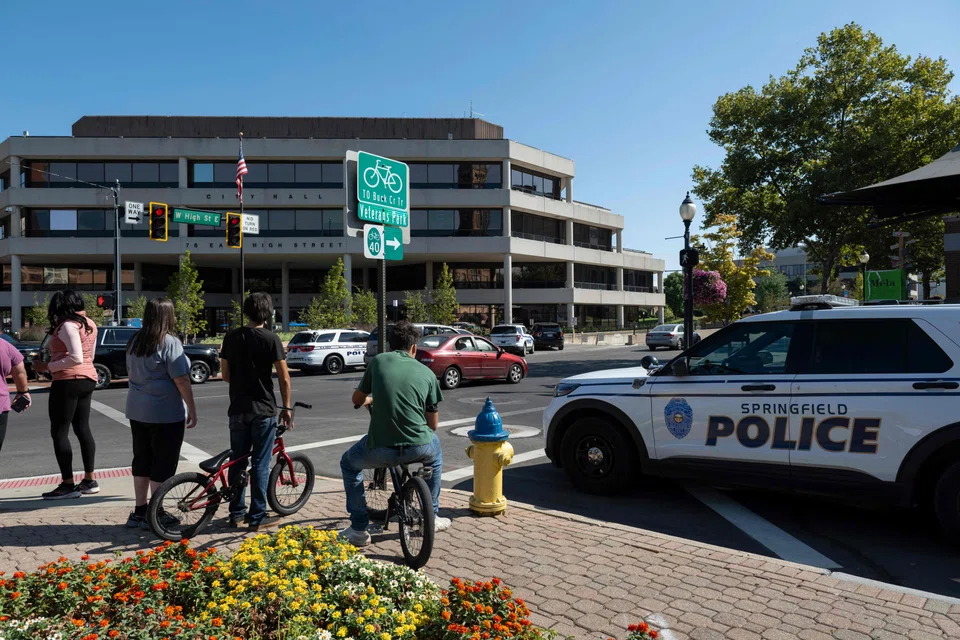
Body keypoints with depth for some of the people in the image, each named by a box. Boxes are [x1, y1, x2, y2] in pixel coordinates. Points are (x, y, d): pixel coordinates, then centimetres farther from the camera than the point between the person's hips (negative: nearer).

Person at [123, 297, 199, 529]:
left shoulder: (134, 341, 8)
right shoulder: (169, 342, -16)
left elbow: (131, 372, 19)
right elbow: (181, 380, -18)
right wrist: (192, 409, -11)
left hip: (137, 411, 8)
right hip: (166, 413, -8)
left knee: (142, 460, 16)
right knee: (163, 464, 2)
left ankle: (139, 511, 23)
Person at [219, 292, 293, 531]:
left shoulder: (231, 337, 2)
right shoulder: (271, 339, -10)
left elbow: (225, 374, 6)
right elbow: (284, 378, -11)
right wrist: (286, 407, -1)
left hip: (238, 408, 4)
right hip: (264, 409, -4)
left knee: (237, 462, 14)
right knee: (260, 464, 3)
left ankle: (236, 513, 21)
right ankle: (257, 517, 8)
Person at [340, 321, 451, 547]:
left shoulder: (378, 361, 7)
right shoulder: (427, 373, 10)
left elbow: (357, 399, 21)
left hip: (380, 450, -1)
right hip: (419, 449, 2)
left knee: (349, 464, 31)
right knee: (435, 450, 38)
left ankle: (359, 530, 27)